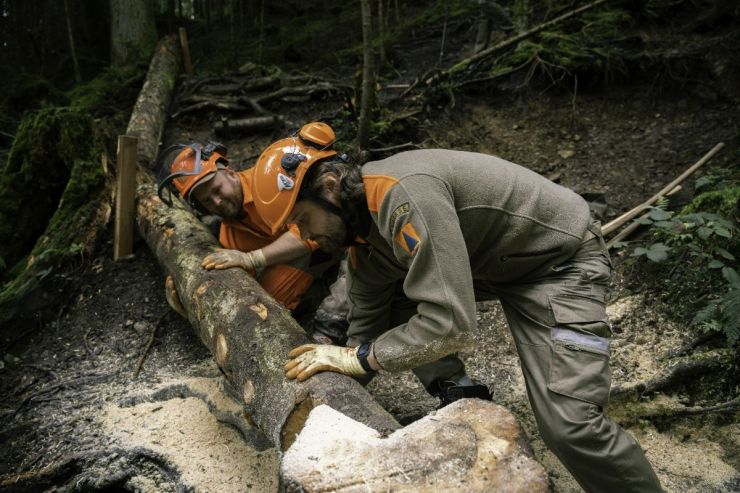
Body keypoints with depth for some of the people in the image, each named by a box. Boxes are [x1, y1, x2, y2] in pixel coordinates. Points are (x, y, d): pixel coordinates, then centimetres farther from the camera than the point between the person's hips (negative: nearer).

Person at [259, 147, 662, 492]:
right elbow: (366, 325, 4)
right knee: (387, 301, 8)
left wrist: (358, 357, -26)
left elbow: (450, 325, -37)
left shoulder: (404, 193, -33)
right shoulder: (363, 225, -3)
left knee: (567, 423, -20)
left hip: (558, 258, -9)